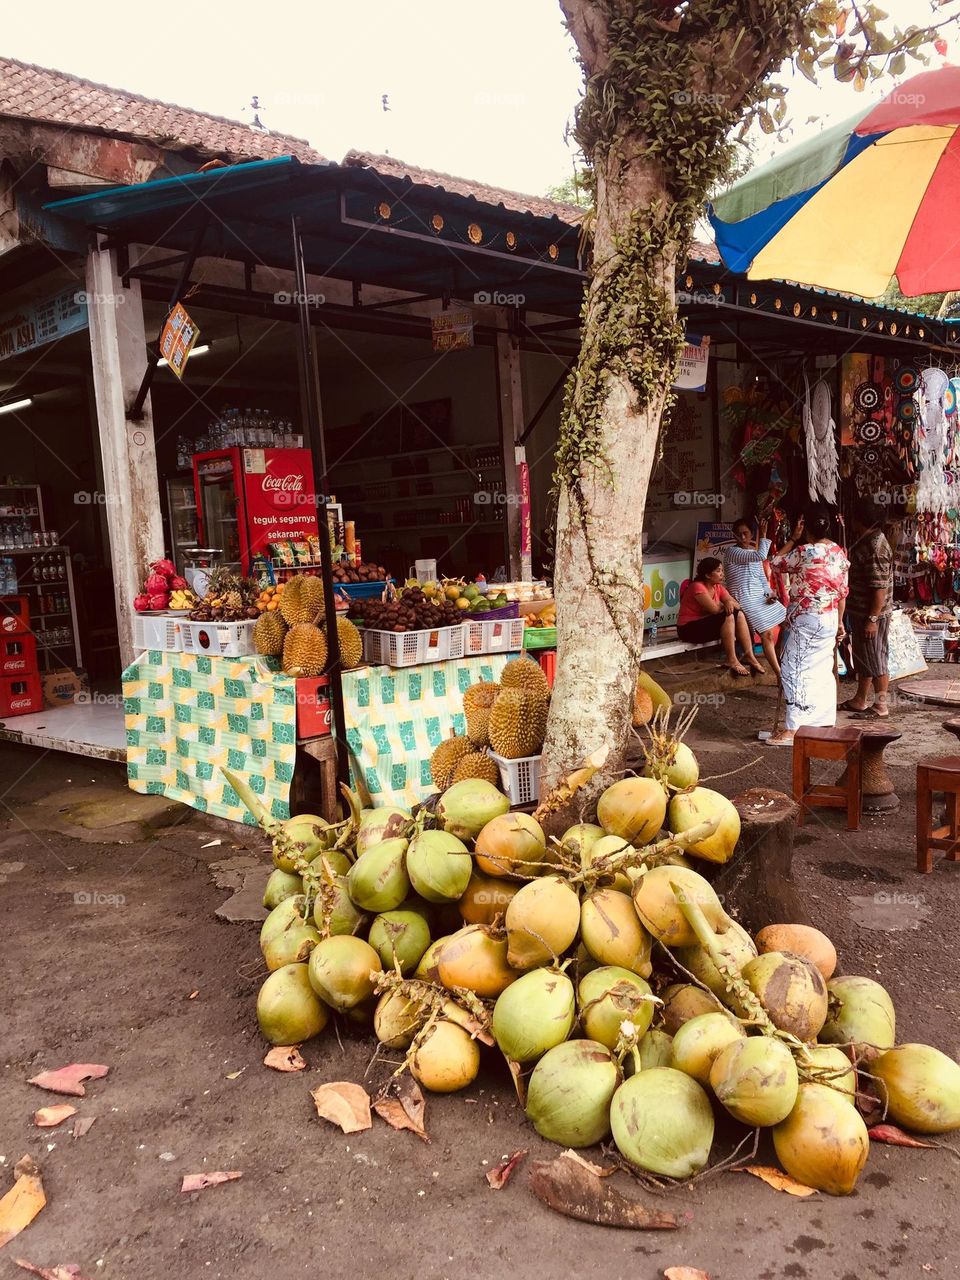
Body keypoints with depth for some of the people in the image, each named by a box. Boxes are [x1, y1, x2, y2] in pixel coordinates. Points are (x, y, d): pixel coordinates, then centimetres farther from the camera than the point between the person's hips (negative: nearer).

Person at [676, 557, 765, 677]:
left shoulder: (718, 587, 7)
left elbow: (737, 605, 0)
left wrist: (729, 603, -23)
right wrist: (726, 606, -6)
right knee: (728, 617, -25)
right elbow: (714, 609, -27)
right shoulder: (697, 586, -19)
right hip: (689, 629, -9)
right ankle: (732, 661, -23)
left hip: (707, 624, 9)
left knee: (739, 614, -8)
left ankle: (750, 656, -12)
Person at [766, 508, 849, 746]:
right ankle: (825, 722, 22)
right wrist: (839, 622, 18)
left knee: (794, 670, -5)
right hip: (830, 618, 8)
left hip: (807, 619, -8)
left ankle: (793, 729, -6)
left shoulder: (804, 551, -17)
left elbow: (776, 563, -2)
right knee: (822, 670, 15)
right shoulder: (838, 552, 7)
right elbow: (842, 591, 11)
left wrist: (793, 538, 0)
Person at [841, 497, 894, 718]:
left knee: (875, 659, -1)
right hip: (859, 611, 10)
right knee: (862, 658, 17)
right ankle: (860, 700, 28)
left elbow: (880, 587, -25)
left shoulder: (876, 546, -21)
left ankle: (881, 706, 9)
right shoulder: (864, 541, 10)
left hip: (872, 614, -10)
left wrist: (873, 619, -25)